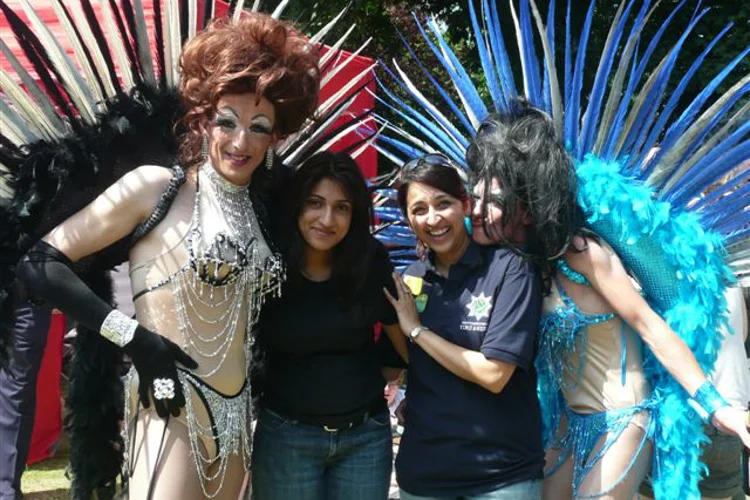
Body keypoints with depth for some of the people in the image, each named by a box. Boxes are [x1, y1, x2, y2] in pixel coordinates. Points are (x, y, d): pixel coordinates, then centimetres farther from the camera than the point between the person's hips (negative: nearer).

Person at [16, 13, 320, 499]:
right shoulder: (157, 186, -6)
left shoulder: (258, 211, 12)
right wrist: (132, 336, -13)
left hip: (236, 415, 7)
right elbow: (41, 263, -7)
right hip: (173, 409, -6)